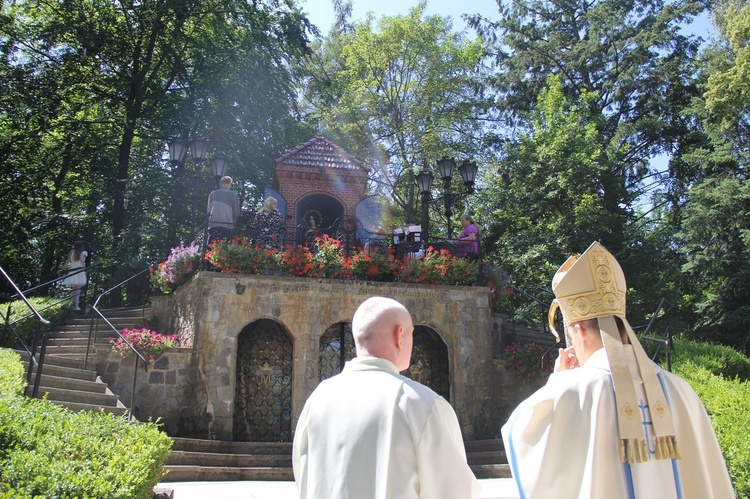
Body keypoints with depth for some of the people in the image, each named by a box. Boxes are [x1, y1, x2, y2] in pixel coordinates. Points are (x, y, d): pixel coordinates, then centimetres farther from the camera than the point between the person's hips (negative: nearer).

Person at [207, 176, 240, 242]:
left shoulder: (213, 194, 8)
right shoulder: (233, 195, 1)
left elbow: (208, 210, 11)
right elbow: (236, 212, 2)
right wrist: (232, 223, 17)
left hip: (213, 226, 2)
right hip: (227, 226, -2)